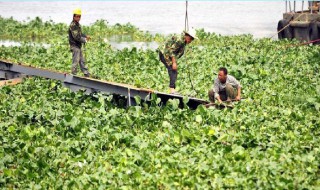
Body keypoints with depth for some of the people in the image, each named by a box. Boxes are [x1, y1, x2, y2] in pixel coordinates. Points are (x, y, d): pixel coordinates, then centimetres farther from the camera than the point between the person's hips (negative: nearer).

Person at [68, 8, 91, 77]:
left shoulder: (78, 24, 13)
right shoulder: (72, 25, -18)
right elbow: (76, 37, -24)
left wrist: (86, 36, 1)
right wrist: (84, 40, -15)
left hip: (78, 46, 10)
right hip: (74, 46, -10)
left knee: (82, 60, 15)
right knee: (75, 61, -6)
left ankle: (86, 74, 21)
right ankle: (73, 74, 0)